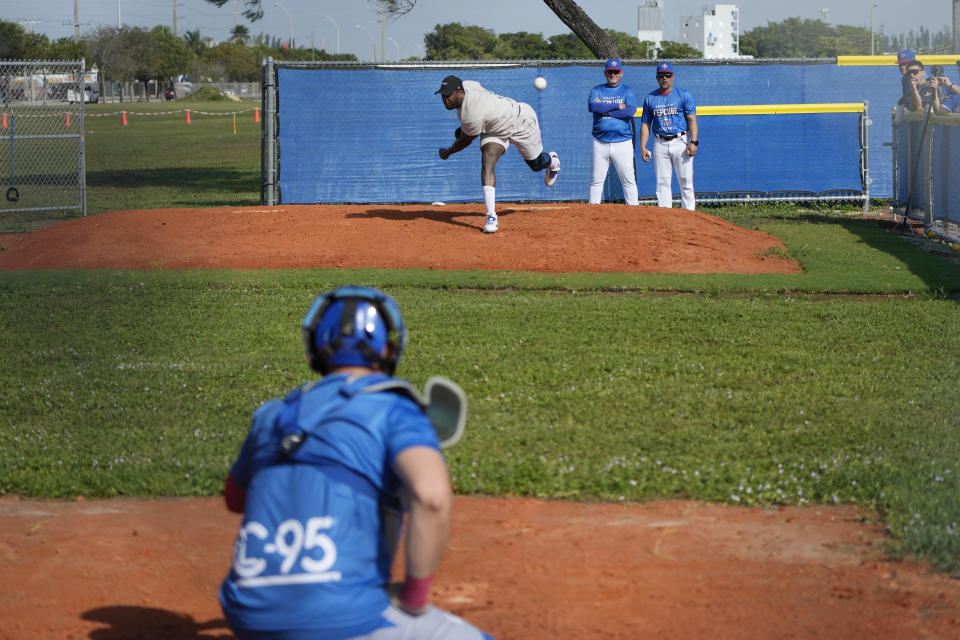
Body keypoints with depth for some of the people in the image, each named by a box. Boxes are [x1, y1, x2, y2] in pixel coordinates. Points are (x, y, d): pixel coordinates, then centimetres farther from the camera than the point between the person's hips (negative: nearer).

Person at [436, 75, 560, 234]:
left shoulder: (472, 117, -42)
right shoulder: (466, 85, -20)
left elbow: (465, 141, -23)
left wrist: (447, 152, -3)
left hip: (521, 121, -7)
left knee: (536, 164, 16)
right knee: (487, 164, -16)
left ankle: (552, 161, 57)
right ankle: (491, 217, -20)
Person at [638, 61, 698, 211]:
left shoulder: (684, 95, 2)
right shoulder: (650, 98, 11)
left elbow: (692, 119, -4)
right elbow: (645, 124, 13)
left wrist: (693, 142, -15)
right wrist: (642, 147, 3)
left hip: (681, 142, -3)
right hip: (660, 144, 3)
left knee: (686, 181, -5)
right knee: (662, 182, 3)